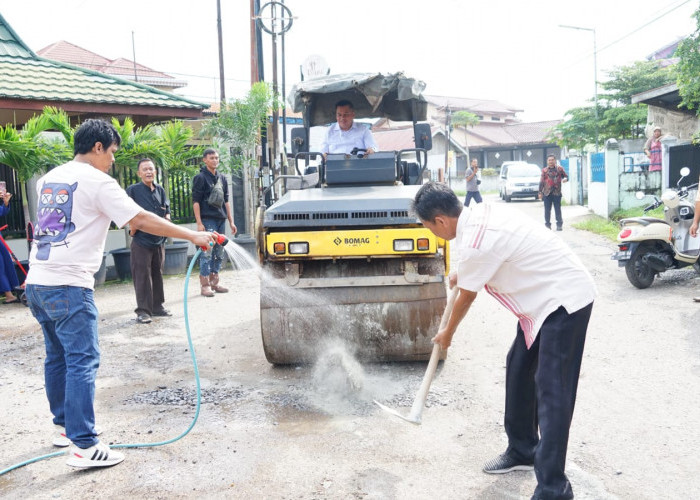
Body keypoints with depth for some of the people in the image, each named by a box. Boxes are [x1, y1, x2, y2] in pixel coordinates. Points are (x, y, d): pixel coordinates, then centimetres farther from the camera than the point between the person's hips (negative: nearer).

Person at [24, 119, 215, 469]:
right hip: (68, 285, -9)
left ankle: (65, 426, 31)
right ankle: (84, 447, -7)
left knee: (58, 357, 19)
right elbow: (141, 221, -14)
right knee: (82, 361, -7)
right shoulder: (96, 181, -9)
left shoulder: (50, 178, 16)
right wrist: (193, 236, -10)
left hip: (36, 282, 9)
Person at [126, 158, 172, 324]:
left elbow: (167, 209, 20)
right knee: (142, 276, -4)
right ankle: (143, 310, 1)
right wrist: (133, 227, -14)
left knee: (157, 274, 13)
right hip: (141, 241, -6)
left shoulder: (160, 190, 11)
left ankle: (157, 306, 24)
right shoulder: (133, 190, -5)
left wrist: (166, 219, 2)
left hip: (159, 240, 6)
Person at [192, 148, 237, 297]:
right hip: (207, 220, -7)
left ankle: (214, 283, 17)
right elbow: (196, 201, -7)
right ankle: (205, 286, -4)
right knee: (206, 253, -8)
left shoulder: (222, 178, 16)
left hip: (221, 220, 7)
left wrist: (231, 221, 13)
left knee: (219, 254, 9)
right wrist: (199, 223, -15)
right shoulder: (200, 178, -3)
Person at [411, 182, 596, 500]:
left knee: (551, 392, -11)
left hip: (565, 300, -10)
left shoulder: (474, 243, -24)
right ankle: (522, 451, 31)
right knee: (518, 369, 16)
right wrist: (461, 273, 44)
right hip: (546, 298, 10)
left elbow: (466, 297, -6)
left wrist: (447, 334, 12)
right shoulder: (480, 213, 3)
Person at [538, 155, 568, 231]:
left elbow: (566, 176, 11)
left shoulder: (560, 169, 6)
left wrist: (565, 179, -14)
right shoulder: (544, 170, 7)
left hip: (557, 192, -1)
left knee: (558, 209, -2)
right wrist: (540, 192, 5)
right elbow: (541, 182, 9)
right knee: (547, 209, 3)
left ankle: (559, 224, 3)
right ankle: (548, 224, 13)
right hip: (547, 193, 1)